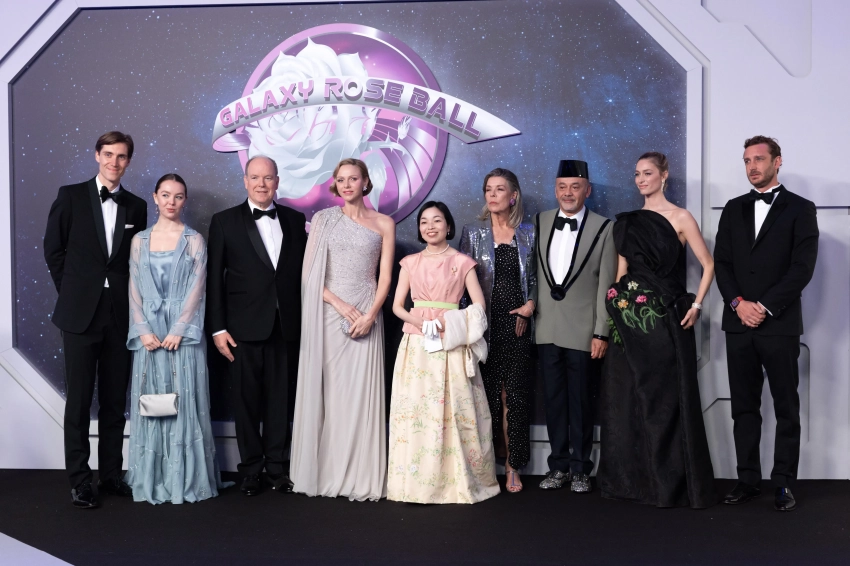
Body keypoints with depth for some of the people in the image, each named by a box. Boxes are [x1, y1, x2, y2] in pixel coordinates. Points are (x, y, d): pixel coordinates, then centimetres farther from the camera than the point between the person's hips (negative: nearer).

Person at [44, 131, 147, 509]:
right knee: (79, 400, 2)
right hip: (81, 312, -2)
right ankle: (79, 481, 10)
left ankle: (111, 475, 19)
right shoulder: (71, 196, 1)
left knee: (115, 400, 8)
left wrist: (131, 300, 3)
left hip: (120, 314, 2)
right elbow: (53, 248, 4)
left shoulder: (136, 206, 8)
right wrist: (71, 292, 3)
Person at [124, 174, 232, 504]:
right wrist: (144, 331, -8)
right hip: (149, 333, 2)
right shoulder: (139, 241, 10)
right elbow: (135, 290, 5)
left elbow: (196, 290, -4)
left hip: (183, 333, -2)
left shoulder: (194, 240, 4)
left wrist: (177, 331, -13)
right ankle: (151, 482, 13)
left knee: (185, 403, -1)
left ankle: (187, 480, 7)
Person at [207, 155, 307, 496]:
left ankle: (276, 466, 19)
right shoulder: (224, 222, 3)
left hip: (285, 326, 2)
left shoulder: (295, 220, 8)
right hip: (243, 327, -1)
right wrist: (218, 328, -5)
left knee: (280, 398, 7)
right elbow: (214, 278, 0)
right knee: (246, 399, 5)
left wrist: (306, 320, 2)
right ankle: (251, 468, 18)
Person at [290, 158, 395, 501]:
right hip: (328, 312, 0)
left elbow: (385, 276, 5)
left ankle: (361, 477, 5)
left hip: (367, 315, 0)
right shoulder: (323, 220, 8)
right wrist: (340, 304, -10)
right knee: (326, 391, 0)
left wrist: (370, 315, -9)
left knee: (361, 393, -2)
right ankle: (325, 473, 9)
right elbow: (308, 273, 2)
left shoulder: (383, 224, 9)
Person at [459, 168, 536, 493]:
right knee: (487, 394, 2)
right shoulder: (473, 233, 5)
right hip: (484, 324, -1)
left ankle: (512, 466, 12)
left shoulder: (529, 234, 7)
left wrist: (530, 304, -6)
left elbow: (536, 278, 11)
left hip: (517, 324, 1)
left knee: (514, 395, 2)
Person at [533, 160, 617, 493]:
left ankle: (580, 469, 17)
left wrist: (601, 333, -9)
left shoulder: (603, 228, -4)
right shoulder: (540, 222, 8)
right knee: (553, 398, 10)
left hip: (581, 329, -3)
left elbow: (606, 284, -6)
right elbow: (534, 271, 9)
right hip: (546, 326, 4)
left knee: (580, 400, 4)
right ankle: (559, 466, 21)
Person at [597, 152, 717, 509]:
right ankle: (632, 478, 17)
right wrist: (616, 307, 6)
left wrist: (696, 305, -9)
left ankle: (671, 482, 10)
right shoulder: (628, 222, 13)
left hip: (666, 318, -5)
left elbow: (708, 266, -1)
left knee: (666, 398, -1)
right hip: (631, 318, 5)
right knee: (628, 396, 6)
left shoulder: (680, 218, -1)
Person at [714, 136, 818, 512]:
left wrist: (765, 307, -13)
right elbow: (721, 262, 8)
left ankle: (784, 482, 10)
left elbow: (802, 267, -7)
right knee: (744, 406, 7)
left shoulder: (800, 209, 2)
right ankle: (748, 479, 14)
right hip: (739, 323, 4)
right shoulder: (734, 209, 14)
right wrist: (738, 303, -7)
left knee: (786, 407, 3)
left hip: (780, 324, -4)